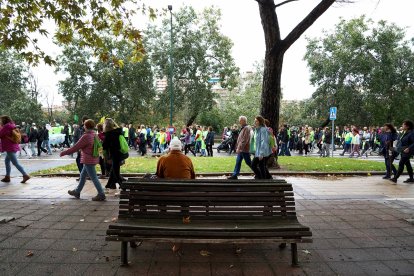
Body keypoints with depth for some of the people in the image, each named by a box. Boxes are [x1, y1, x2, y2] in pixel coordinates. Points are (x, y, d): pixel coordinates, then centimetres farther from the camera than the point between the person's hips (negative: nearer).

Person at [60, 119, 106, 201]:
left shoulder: (86, 136, -20)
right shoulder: (94, 134, 7)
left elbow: (76, 147, -16)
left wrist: (64, 153, -6)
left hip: (88, 160, -10)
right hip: (93, 159, 10)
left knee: (93, 177, -4)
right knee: (82, 176, 20)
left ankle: (101, 194, -1)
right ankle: (77, 192, 33)